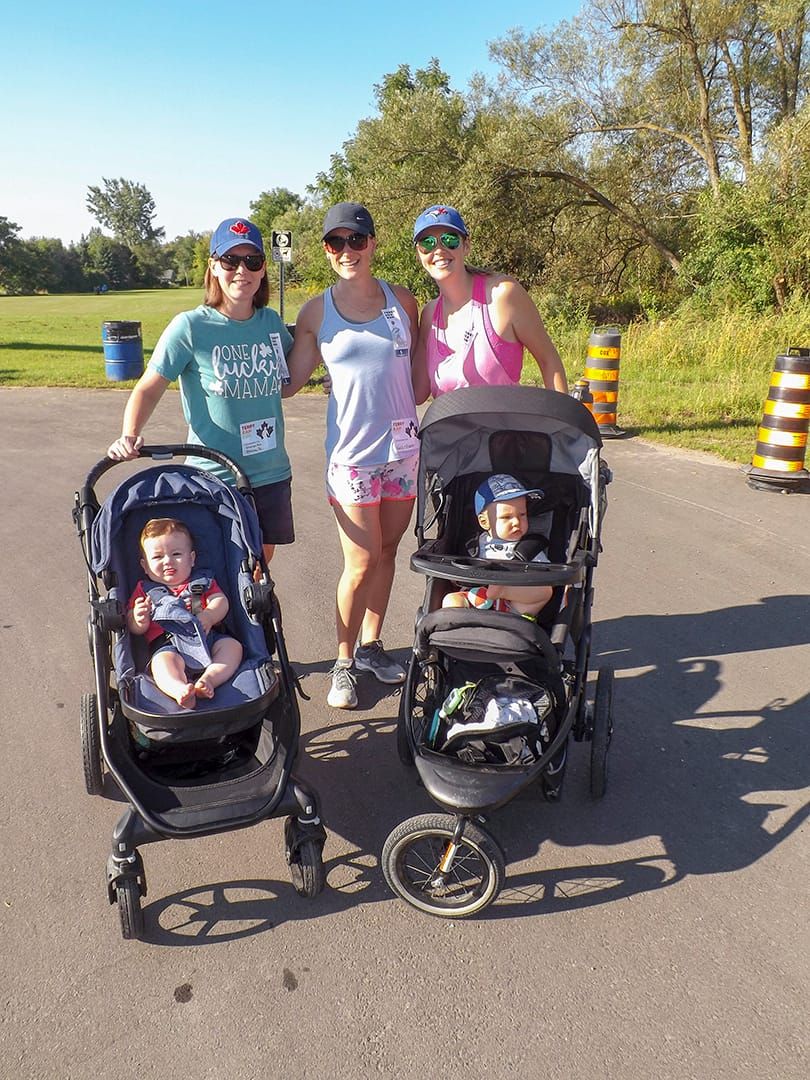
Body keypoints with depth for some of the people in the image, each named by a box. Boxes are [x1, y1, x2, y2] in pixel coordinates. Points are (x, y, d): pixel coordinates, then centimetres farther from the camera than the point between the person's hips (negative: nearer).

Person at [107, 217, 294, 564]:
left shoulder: (271, 322, 4)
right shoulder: (191, 327, -10)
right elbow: (149, 389, -7)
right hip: (213, 479, -4)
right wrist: (129, 436, -22)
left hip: (271, 474, 5)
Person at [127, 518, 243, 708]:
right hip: (167, 644, -2)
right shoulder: (144, 590, 18)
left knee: (232, 645, -22)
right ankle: (180, 690, -61)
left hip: (206, 637, 3)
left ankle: (209, 678, -42)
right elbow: (133, 626, 11)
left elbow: (221, 602, 7)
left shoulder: (202, 581, 21)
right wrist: (139, 620, -15)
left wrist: (209, 617, -16)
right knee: (163, 661, -34)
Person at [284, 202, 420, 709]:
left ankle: (371, 644, 31)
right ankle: (344, 662, 16)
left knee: (386, 552, 12)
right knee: (362, 564, -3)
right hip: (353, 452, -3)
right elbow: (288, 382, 2)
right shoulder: (316, 312, 0)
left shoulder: (402, 300, 7)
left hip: (403, 447, 3)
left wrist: (401, 413, 5)